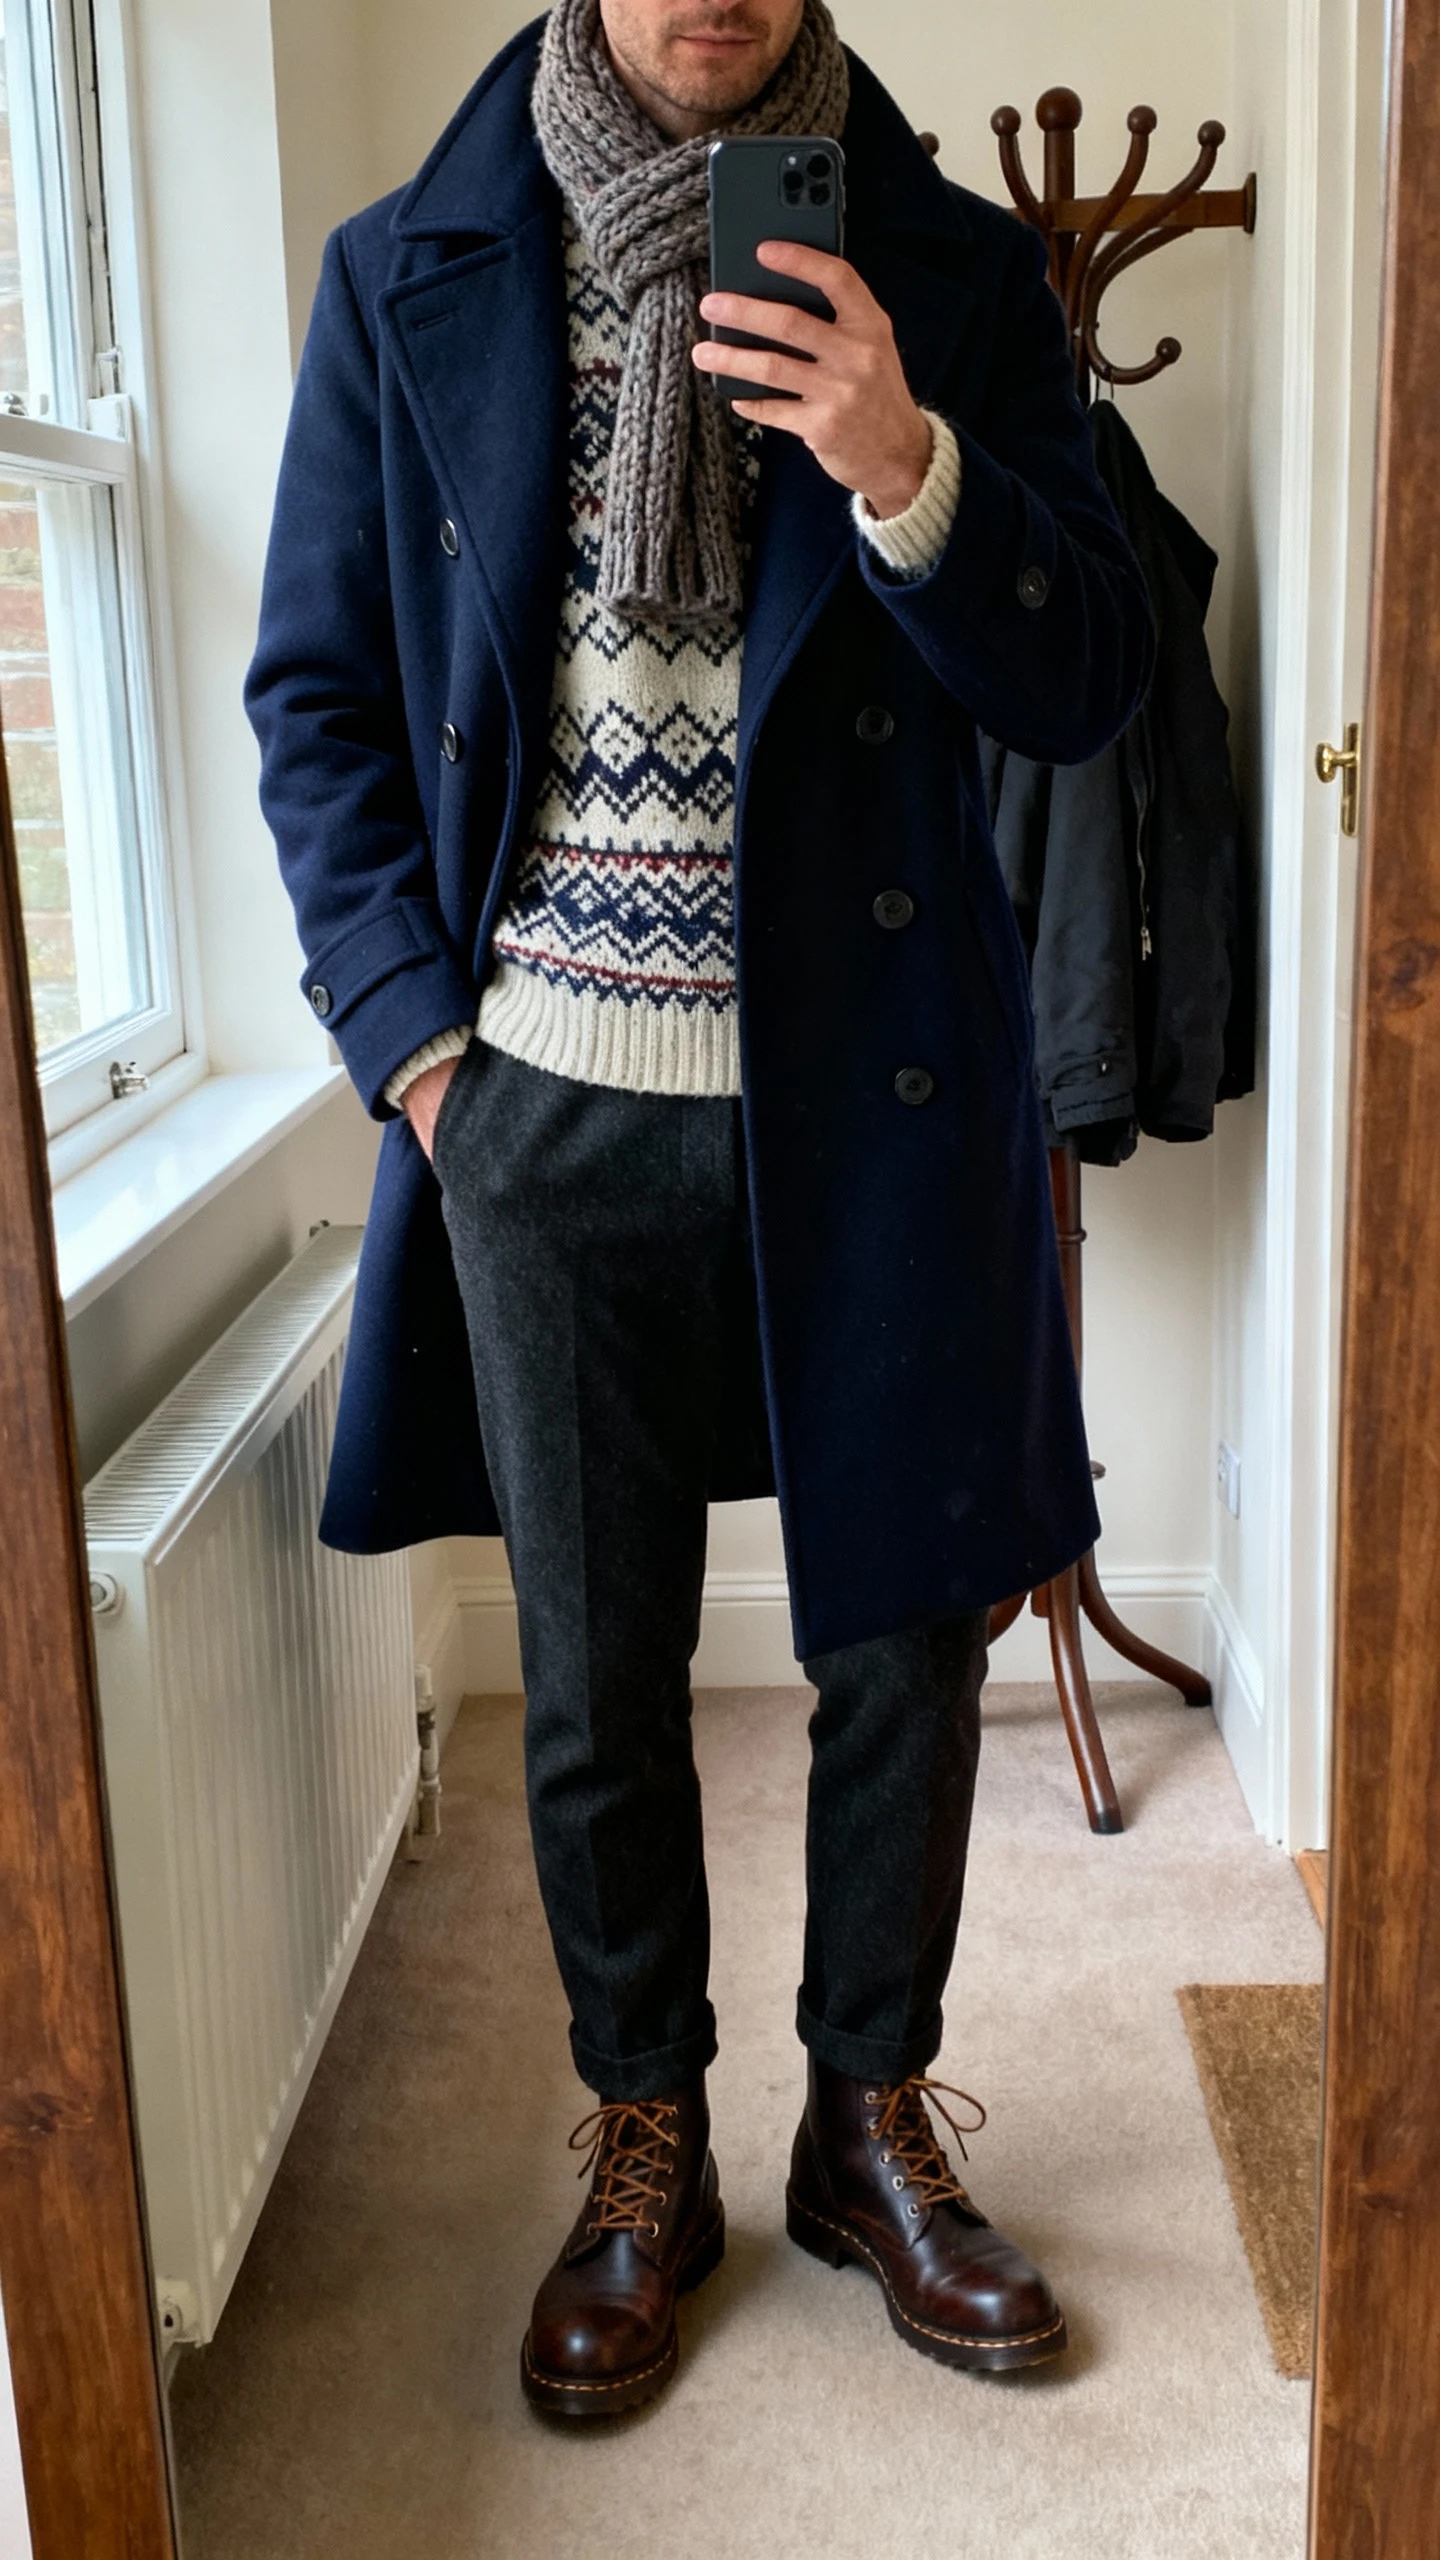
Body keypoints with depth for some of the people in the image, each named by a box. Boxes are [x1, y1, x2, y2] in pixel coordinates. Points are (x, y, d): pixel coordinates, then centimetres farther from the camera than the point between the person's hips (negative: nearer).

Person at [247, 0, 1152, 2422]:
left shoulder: (957, 273, 5)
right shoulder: (409, 278, 5)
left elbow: (1089, 685, 1)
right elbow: (316, 691, 7)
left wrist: (906, 471, -17)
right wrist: (407, 1019, -3)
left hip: (877, 1089, 1)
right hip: (548, 1103, 0)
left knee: (907, 1637, 10)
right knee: (594, 1684, 10)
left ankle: (871, 2120, 33)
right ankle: (646, 2148, 32)